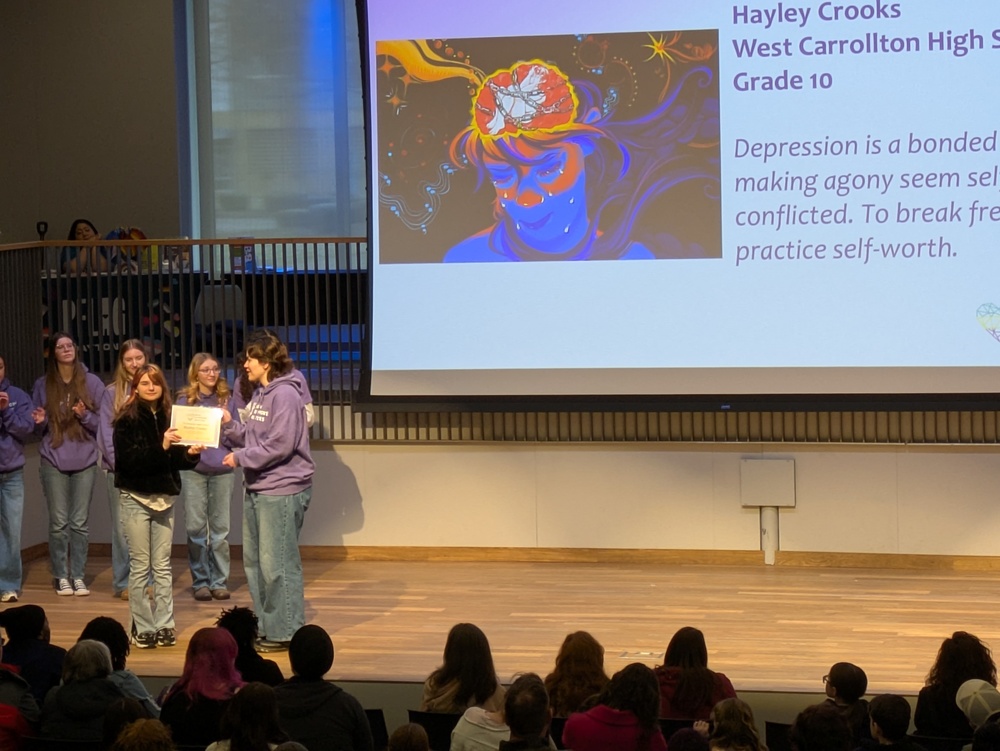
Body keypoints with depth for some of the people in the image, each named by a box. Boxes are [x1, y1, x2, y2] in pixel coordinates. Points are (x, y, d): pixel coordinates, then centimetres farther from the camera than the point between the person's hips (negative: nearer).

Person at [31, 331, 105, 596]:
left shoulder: (92, 383, 3)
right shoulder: (43, 385, 6)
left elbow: (102, 422, 4)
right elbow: (37, 428, 11)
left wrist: (85, 415, -14)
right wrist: (40, 421, -11)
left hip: (85, 461, 0)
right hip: (54, 461, 0)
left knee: (80, 522, 2)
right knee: (59, 522, -1)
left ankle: (78, 576, 8)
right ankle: (62, 576, 7)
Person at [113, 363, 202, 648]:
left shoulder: (168, 417, 6)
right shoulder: (126, 420, -7)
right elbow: (128, 459, -19)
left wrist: (190, 453, -7)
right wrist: (160, 446, -27)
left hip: (165, 497, 4)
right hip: (137, 498, -4)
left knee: (163, 566, 7)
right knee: (140, 566, 1)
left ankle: (164, 625, 11)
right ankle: (142, 628, 7)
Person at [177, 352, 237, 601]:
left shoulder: (226, 398, 7)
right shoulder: (185, 399, 4)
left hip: (222, 469, 1)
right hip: (193, 468, -1)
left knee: (220, 527, 3)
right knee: (196, 527, -1)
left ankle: (219, 581, 11)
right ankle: (200, 581, 9)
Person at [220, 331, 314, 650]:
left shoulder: (285, 395, -15)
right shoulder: (259, 395, 15)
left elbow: (279, 446, -21)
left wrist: (240, 458, -14)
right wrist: (229, 425, 1)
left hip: (282, 491, -10)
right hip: (256, 489, 10)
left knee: (277, 564, -5)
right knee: (254, 562, 15)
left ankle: (285, 632, 4)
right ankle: (265, 625, 25)